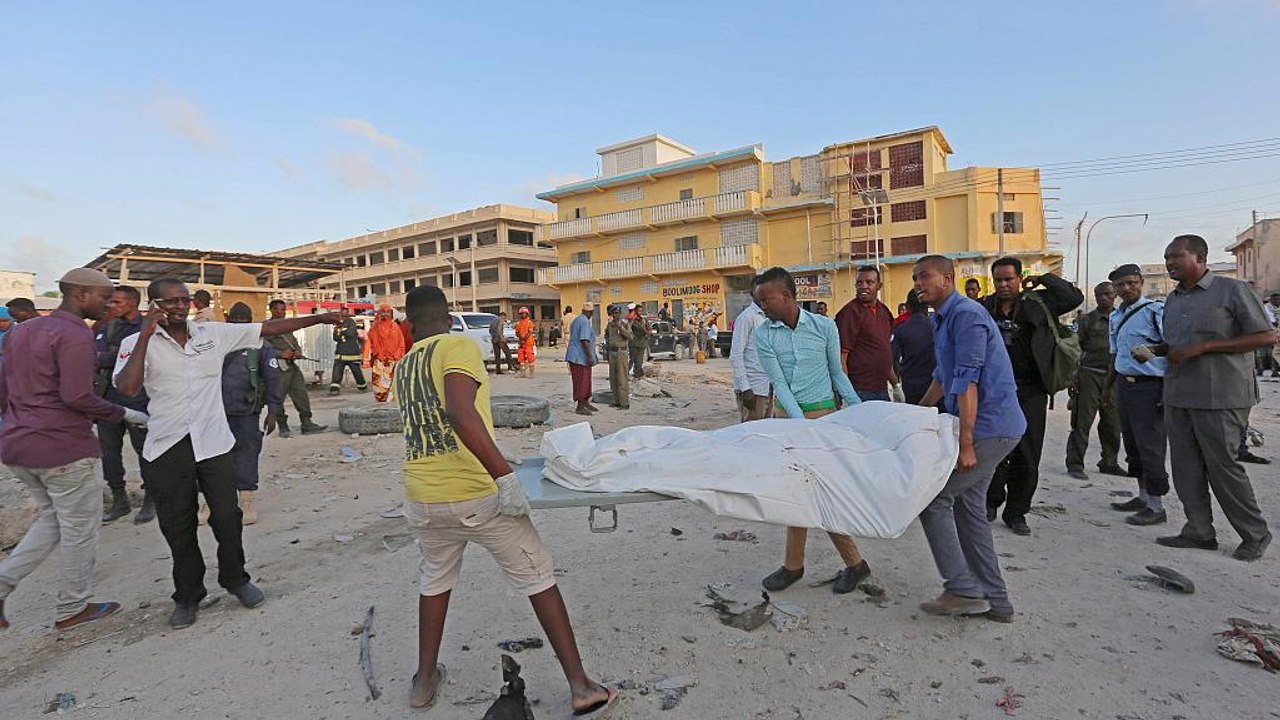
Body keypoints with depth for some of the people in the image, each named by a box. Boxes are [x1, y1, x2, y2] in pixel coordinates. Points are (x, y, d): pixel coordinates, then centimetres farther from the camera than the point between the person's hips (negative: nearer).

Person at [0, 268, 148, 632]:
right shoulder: (75, 335, -16)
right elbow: (77, 397, -24)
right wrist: (124, 414, -13)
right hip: (63, 448, -9)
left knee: (53, 519, 24)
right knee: (80, 528, 7)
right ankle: (73, 609, 19)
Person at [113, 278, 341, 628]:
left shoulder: (214, 333, 3)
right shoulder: (137, 343, -3)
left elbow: (268, 328, 3)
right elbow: (128, 387, -19)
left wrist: (319, 319, 0)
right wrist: (146, 334, -19)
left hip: (213, 443, 1)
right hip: (166, 449, -1)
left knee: (227, 517, 6)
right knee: (178, 526, 10)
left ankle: (235, 579, 30)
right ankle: (187, 596, 29)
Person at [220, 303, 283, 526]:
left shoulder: (261, 347, -1)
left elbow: (272, 380, -1)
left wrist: (272, 412, -4)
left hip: (246, 414, -3)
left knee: (246, 458, 2)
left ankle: (248, 505, 11)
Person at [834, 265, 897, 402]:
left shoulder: (884, 310, 12)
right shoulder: (850, 311, -12)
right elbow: (841, 357, -17)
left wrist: (895, 384, 22)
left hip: (882, 390, 8)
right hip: (861, 392, -7)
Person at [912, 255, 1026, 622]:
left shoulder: (966, 314, -15)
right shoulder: (943, 319, 16)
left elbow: (967, 382, -22)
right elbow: (944, 375, 29)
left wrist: (966, 444, -24)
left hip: (988, 428, -10)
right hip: (993, 427, 10)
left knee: (933, 497, -6)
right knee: (968, 506, 13)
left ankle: (962, 589, 1)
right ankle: (994, 599, 21)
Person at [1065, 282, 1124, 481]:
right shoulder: (1086, 320, 2)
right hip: (1090, 375, -4)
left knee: (1113, 424, 9)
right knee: (1082, 421, -5)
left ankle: (1109, 463, 22)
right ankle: (1075, 464, 1)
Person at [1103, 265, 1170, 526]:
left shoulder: (1155, 310, -11)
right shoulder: (1115, 316, 13)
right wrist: (1108, 387, 25)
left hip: (1149, 387, -8)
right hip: (1124, 385, 8)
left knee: (1150, 446, -3)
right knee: (1132, 443, 15)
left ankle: (1156, 506, 6)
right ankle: (1143, 496, 28)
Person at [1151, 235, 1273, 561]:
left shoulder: (1231, 290, -6)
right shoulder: (1173, 300, 15)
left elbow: (1266, 336, -9)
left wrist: (1203, 347, -17)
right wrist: (1152, 350, 3)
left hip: (1220, 397, -7)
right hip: (1178, 396, 7)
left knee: (1222, 465, -1)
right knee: (1186, 467, 8)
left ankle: (1255, 535, 17)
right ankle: (1199, 532, 18)